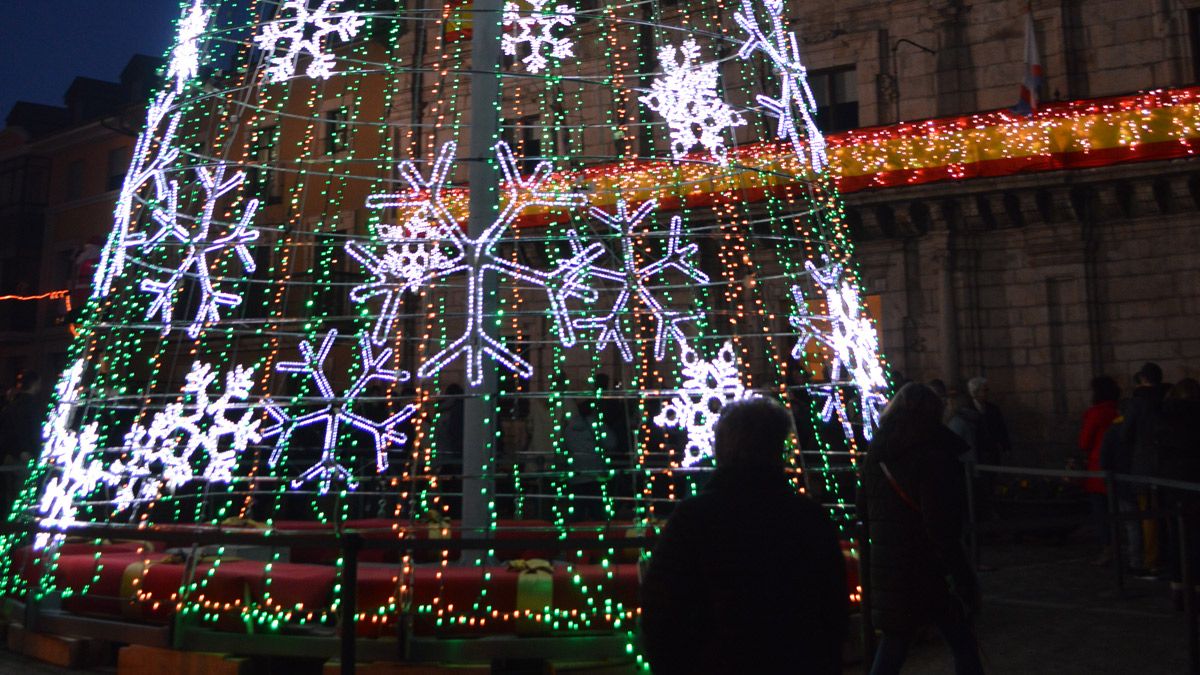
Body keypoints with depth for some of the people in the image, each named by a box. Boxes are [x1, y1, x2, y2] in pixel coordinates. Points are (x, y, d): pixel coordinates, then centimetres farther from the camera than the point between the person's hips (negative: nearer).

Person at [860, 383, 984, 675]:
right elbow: (940, 526, -20)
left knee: (893, 643, 18)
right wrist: (965, 580, -15)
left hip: (885, 566, 7)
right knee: (963, 645, 6)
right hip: (926, 571, -7)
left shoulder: (876, 456, 6)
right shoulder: (931, 457, -16)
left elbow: (864, 509, 13)